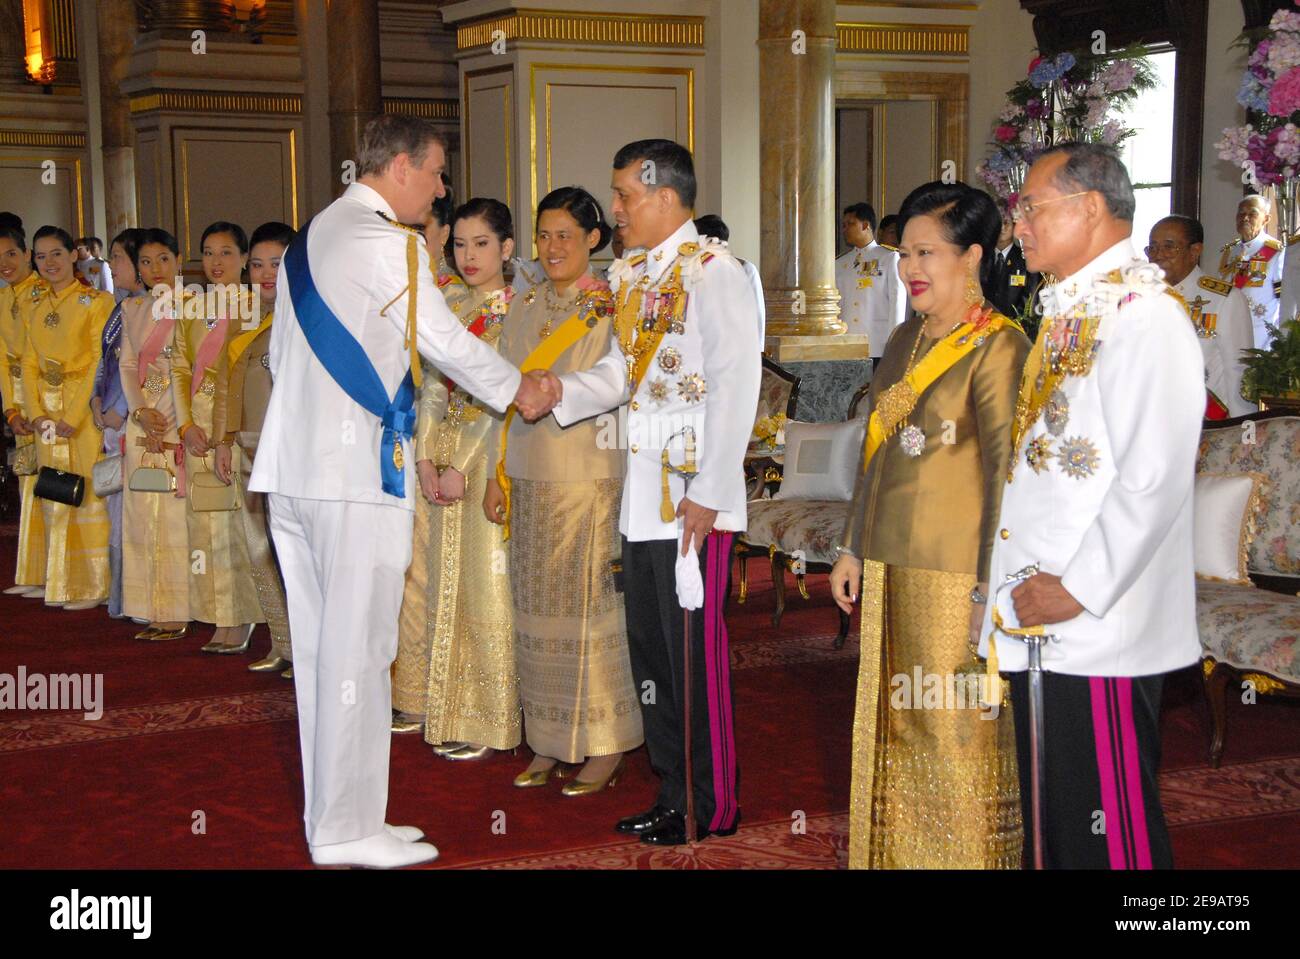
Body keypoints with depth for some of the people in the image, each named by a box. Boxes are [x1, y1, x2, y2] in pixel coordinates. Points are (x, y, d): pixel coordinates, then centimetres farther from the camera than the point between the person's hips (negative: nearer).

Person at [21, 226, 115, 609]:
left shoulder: (95, 302, -4)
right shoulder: (39, 310, 15)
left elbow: (101, 362, -11)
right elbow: (30, 365, 12)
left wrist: (73, 417, -17)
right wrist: (37, 414, -4)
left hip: (85, 409, -6)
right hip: (49, 414, 6)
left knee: (88, 492, -6)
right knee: (55, 497, 8)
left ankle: (92, 586, 1)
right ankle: (62, 584, 16)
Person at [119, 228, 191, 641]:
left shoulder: (191, 306, -3)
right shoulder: (133, 309, 15)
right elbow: (127, 365, 11)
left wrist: (164, 420, -14)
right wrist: (141, 412, -6)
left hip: (177, 420, -5)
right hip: (142, 420, 6)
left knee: (175, 515, -5)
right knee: (142, 515, 4)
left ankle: (178, 613, 1)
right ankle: (153, 612, 10)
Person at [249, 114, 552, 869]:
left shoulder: (309, 241, 18)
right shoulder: (389, 243, -9)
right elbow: (447, 341, -4)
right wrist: (519, 390, 11)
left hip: (295, 466, 9)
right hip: (359, 469, -9)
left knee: (321, 645, 12)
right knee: (358, 650, -4)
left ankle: (332, 819, 20)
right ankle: (350, 831, 2)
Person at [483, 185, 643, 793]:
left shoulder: (609, 309, -4)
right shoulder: (524, 306, 13)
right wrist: (497, 475, 13)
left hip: (588, 477, -5)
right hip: (528, 476, 6)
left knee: (589, 604, -2)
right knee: (536, 610, 8)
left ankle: (606, 747, 10)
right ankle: (549, 744, 19)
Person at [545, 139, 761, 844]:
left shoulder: (714, 271, -11)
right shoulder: (632, 277, 14)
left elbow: (735, 386, -16)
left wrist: (707, 493, -18)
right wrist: (562, 390, -3)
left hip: (694, 500, -8)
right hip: (642, 495, 8)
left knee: (694, 653, 0)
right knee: (649, 649, 14)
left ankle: (711, 807, 15)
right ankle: (673, 796, 27)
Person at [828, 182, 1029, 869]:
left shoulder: (999, 347, -12)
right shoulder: (905, 340, 12)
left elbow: (1008, 472, -16)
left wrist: (990, 590, -20)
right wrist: (853, 548, 17)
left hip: (954, 577, -7)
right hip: (890, 566, 8)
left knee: (959, 734, 1)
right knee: (894, 724, 15)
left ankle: (969, 855, 16)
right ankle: (897, 851, 29)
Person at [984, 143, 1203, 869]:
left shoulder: (1144, 315, -14)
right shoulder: (1069, 311, 15)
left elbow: (1153, 479, -22)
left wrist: (1079, 587, -19)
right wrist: (1030, 582, 15)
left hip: (1099, 629, -9)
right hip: (1042, 620, 9)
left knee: (1109, 830, 0)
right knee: (1053, 817, 17)